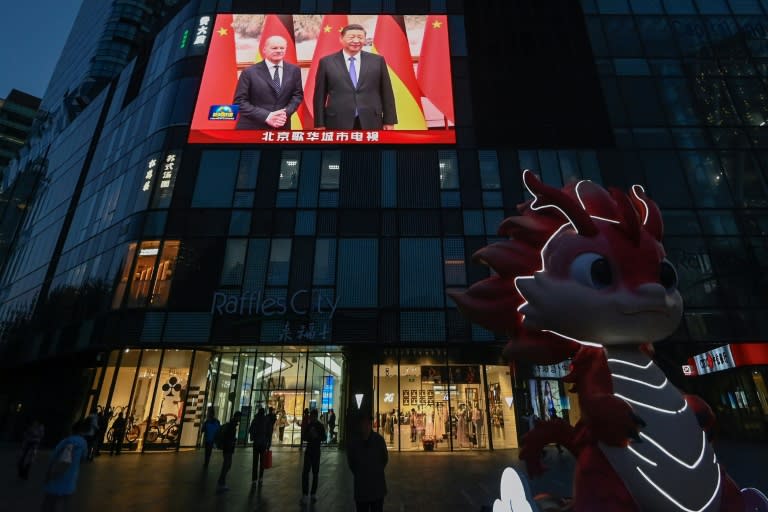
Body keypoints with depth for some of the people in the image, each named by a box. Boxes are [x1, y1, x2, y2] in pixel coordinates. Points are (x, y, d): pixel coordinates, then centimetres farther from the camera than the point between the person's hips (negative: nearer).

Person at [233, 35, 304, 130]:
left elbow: (298, 95, 11)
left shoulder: (294, 70, 7)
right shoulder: (250, 72, -4)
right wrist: (266, 116, -19)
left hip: (281, 127, 3)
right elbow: (239, 101, -6)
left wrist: (286, 112, -10)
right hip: (252, 127, -3)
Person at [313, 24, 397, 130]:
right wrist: (319, 124, 0)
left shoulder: (377, 60, 7)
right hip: (338, 123, -1)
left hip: (371, 123, 1)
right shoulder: (327, 62, 5)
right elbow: (320, 96, 5)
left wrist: (389, 121, 4)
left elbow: (386, 93, 8)